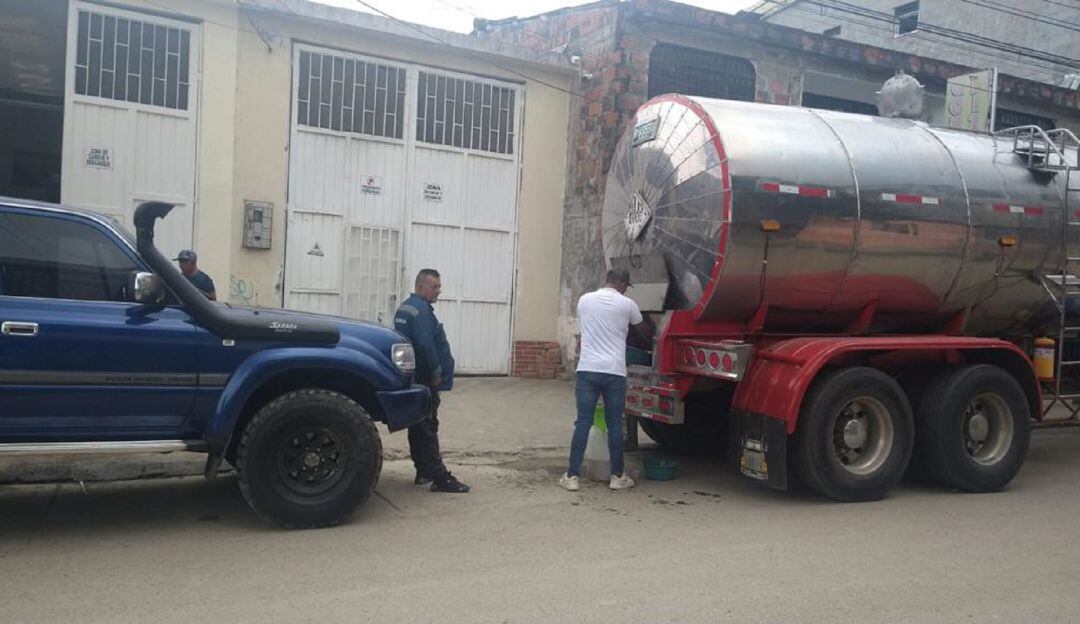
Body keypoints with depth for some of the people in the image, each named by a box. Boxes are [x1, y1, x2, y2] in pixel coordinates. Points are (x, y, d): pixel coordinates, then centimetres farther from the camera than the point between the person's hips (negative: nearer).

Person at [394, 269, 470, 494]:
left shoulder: (405, 307, 15)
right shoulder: (421, 310, -18)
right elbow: (426, 345, -27)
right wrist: (436, 372, -16)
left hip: (412, 379, 10)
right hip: (424, 381, -10)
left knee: (418, 426, 14)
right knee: (427, 428, -9)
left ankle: (423, 471, 21)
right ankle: (440, 478, -7)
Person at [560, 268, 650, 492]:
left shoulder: (584, 300, 8)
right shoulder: (626, 304, 2)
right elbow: (644, 330, 20)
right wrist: (652, 339, 42)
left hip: (587, 370, 2)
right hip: (614, 372, -2)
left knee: (583, 423, 4)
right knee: (615, 425, 7)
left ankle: (572, 476, 4)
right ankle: (617, 476, 16)